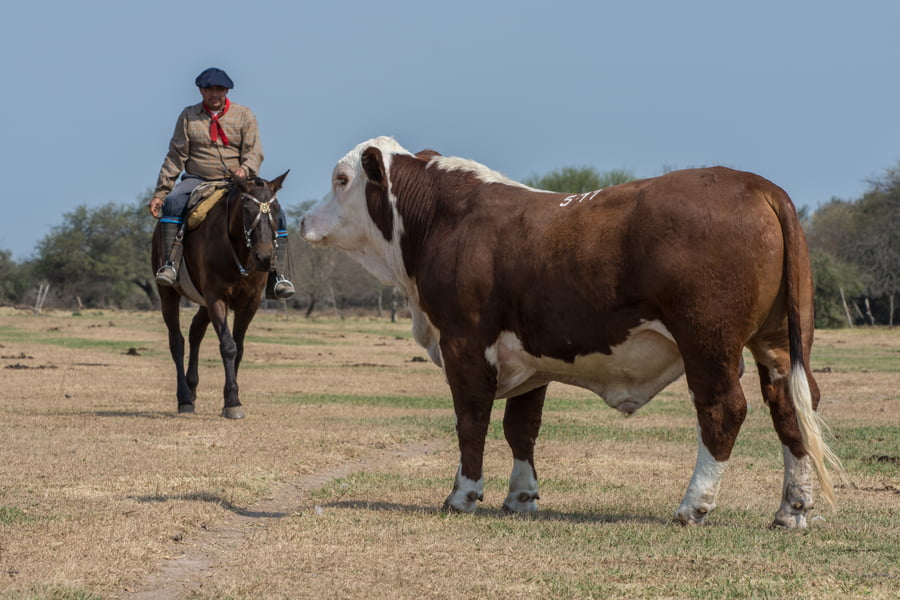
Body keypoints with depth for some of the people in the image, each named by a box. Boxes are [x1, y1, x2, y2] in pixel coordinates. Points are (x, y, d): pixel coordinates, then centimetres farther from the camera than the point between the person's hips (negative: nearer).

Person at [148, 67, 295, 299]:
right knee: (173, 202, -34)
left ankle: (276, 277, -21)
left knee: (275, 213, -20)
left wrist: (245, 170, -24)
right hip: (197, 180, -1)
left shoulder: (243, 115, 9)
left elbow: (254, 152, 0)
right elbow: (175, 157, 6)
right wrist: (159, 193, -1)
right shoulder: (188, 116, 8)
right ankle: (169, 263, -34)